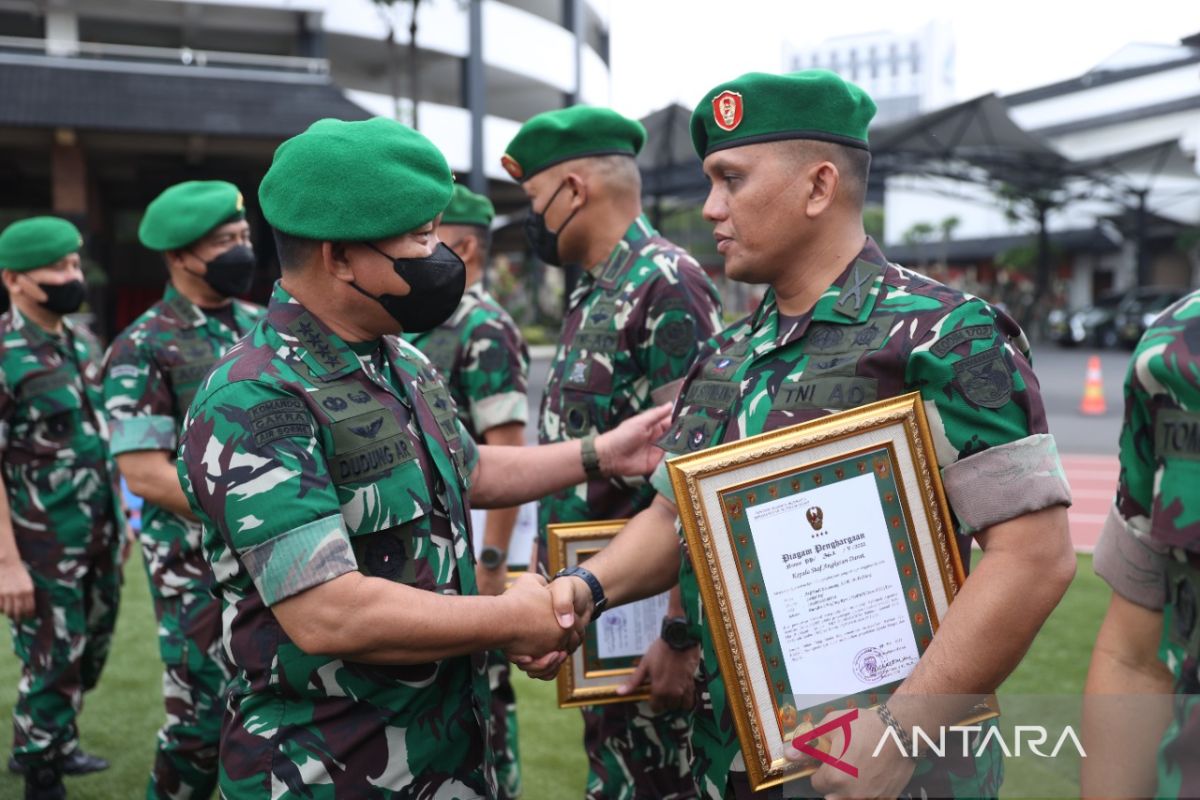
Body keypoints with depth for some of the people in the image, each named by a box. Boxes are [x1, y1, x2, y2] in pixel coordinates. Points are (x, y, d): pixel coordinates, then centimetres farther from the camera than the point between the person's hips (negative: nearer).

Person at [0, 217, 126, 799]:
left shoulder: (83, 341, 8)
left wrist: (120, 519, 16)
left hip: (100, 536, 7)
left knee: (89, 655, 20)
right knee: (52, 665, 6)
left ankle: (53, 744, 41)